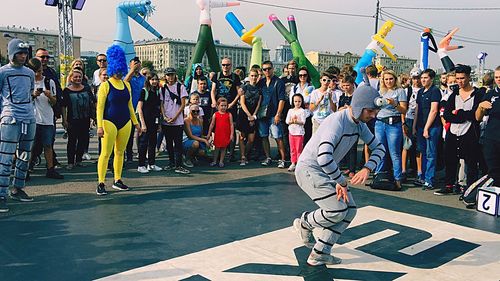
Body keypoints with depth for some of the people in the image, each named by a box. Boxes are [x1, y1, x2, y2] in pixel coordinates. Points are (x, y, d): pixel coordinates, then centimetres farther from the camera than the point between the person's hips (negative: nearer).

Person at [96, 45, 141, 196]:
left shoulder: (126, 85, 11)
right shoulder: (105, 85, -5)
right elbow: (100, 107, -9)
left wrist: (136, 123, 17)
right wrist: (100, 126, -17)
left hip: (125, 122, 6)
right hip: (110, 122, -5)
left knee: (120, 152, 11)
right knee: (105, 153, -5)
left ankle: (117, 180, 20)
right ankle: (101, 183, -2)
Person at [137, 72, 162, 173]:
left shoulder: (157, 91, 10)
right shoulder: (144, 91, -7)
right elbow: (139, 108, -10)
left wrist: (159, 123, 12)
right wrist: (142, 123, -14)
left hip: (154, 121, 6)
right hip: (145, 120, -6)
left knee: (153, 142, 11)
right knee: (144, 143, -1)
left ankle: (151, 164, 20)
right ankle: (141, 165, 6)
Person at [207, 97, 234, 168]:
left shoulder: (229, 114, -2)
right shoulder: (215, 114, 1)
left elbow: (231, 125, -1)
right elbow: (212, 124, 6)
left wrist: (232, 134, -6)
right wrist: (209, 134, 5)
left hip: (226, 135, 0)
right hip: (217, 134, 0)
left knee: (223, 148, 7)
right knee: (217, 148, 6)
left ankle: (221, 161, 17)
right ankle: (214, 161, 17)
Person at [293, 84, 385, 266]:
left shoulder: (360, 124, -1)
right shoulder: (337, 121, -29)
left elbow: (378, 147, 8)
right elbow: (324, 158, -41)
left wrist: (367, 169, -11)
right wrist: (342, 182, -28)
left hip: (327, 171, 9)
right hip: (309, 169, -9)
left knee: (350, 210, 2)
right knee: (337, 211, -15)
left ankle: (319, 255, 7)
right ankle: (305, 223, 15)